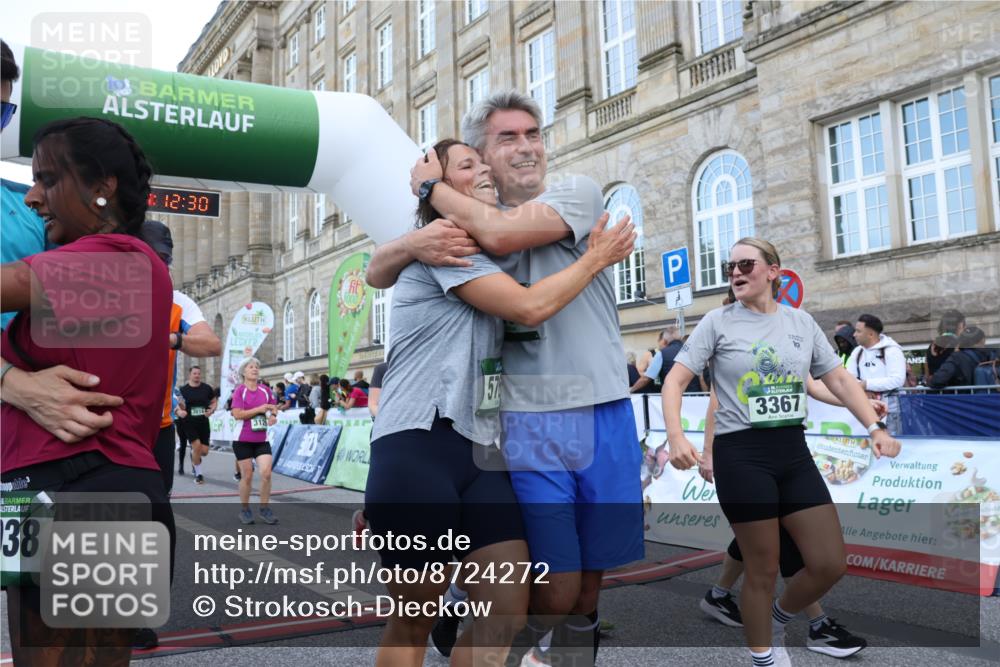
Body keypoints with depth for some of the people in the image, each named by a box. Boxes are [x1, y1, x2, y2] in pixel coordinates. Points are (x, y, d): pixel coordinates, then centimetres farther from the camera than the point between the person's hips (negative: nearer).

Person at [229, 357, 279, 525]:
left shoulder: (265, 391, 7)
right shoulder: (239, 391, -5)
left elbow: (274, 409, 19)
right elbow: (237, 414, -15)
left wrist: (273, 417, -3)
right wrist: (259, 409, -18)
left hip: (262, 439, 3)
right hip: (243, 440, -3)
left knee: (266, 473, -7)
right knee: (247, 476, 2)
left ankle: (264, 509, 8)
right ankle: (245, 510, 20)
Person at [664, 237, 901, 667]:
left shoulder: (801, 322, 8)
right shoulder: (718, 322, -3)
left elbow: (839, 379, 13)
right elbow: (675, 380, -7)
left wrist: (875, 427, 0)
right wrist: (676, 436, -23)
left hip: (794, 451, 5)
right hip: (741, 454, -4)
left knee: (831, 564, 5)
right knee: (763, 570, 4)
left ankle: (777, 619, 34)